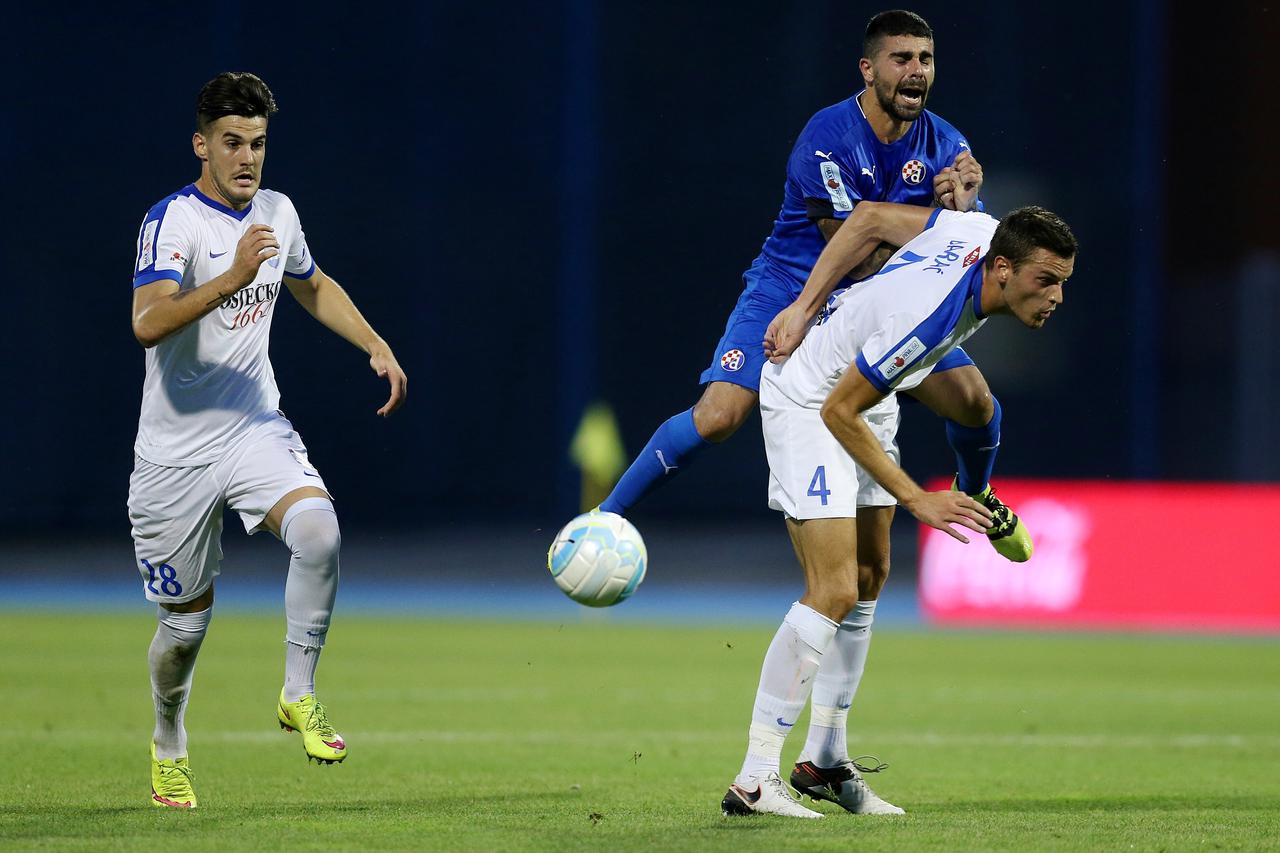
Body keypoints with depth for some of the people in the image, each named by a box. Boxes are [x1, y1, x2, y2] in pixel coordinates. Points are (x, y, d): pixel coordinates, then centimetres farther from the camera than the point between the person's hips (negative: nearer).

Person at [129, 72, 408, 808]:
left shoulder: (276, 213, 4)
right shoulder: (174, 221, -16)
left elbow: (313, 287, 27)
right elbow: (148, 322, -33)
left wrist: (376, 345, 15)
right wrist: (233, 278, -44)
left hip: (258, 430, 4)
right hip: (178, 450, -4)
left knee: (319, 529, -27)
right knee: (188, 621, 5)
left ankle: (300, 695, -11)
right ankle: (169, 745, 34)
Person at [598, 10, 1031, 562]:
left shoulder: (945, 145, -6)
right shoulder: (828, 140, -24)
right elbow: (858, 259, -25)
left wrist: (961, 207, -28)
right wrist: (940, 208, -27)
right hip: (787, 290, -5)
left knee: (976, 401, -6)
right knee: (718, 417, -23)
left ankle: (974, 495, 29)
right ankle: (604, 520, -7)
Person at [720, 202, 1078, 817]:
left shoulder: (984, 231, -14)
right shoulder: (927, 319, -37)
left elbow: (871, 217, -1)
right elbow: (839, 412, -27)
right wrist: (915, 498, -25)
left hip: (868, 393, 10)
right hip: (809, 402, -10)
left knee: (870, 575, 13)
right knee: (834, 593, -18)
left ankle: (824, 760, 23)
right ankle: (754, 781, -16)